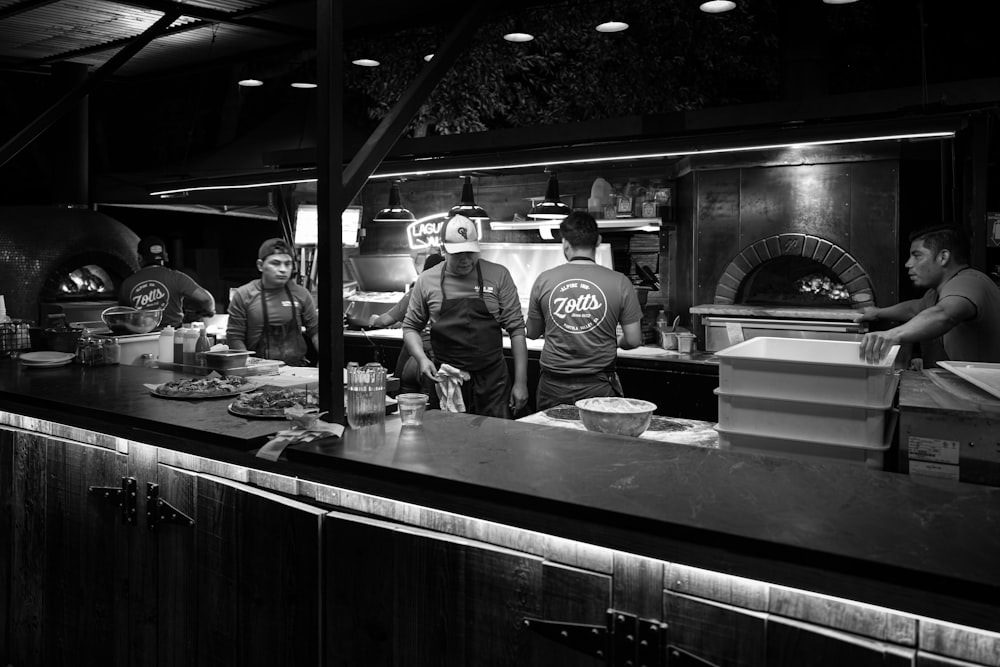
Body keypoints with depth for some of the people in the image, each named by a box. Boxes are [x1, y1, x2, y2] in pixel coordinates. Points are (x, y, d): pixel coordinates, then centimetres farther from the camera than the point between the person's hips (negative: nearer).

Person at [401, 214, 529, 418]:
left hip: (493, 380, -1)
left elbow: (515, 328, -1)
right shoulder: (426, 281, 2)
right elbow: (410, 327, 11)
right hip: (445, 382, 1)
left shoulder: (498, 276, -2)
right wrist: (421, 358, -9)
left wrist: (521, 381, -5)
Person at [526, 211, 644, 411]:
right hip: (599, 387, -1)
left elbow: (532, 333, 8)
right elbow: (633, 340, -3)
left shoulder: (544, 280, -3)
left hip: (553, 387, 2)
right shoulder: (620, 282, -7)